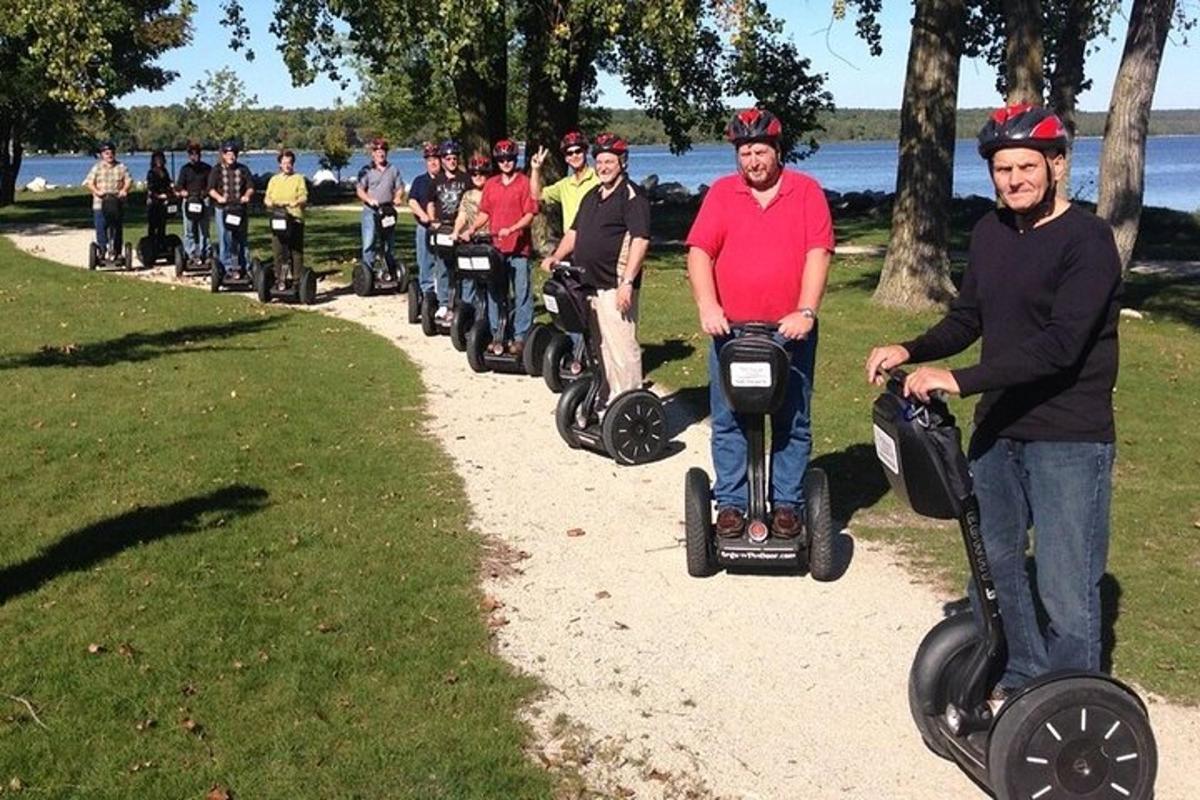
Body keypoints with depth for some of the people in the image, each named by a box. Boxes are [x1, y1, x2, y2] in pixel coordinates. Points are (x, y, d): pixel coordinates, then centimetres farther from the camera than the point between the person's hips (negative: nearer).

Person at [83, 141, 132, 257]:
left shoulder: (121, 168, 9)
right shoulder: (97, 168, 6)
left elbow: (128, 181, 2)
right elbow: (89, 183, -1)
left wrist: (124, 190, -18)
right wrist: (97, 191, -20)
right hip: (100, 204, -1)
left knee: (117, 230, 6)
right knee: (101, 230, -3)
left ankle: (118, 253, 13)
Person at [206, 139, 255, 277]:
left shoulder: (243, 169, 12)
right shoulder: (217, 170, 6)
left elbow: (250, 187, 8)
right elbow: (211, 189, 0)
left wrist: (247, 195, -14)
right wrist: (219, 197, -19)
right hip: (223, 209, -2)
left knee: (241, 238, 5)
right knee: (226, 238, -5)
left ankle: (241, 265, 11)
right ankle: (227, 266, -1)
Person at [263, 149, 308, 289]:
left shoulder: (299, 178, 9)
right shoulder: (274, 179, 19)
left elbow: (304, 198, -2)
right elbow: (267, 199, 14)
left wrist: (295, 203, -23)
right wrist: (270, 203, -9)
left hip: (295, 219, -3)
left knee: (296, 252, -3)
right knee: (278, 252, 0)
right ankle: (280, 280, 5)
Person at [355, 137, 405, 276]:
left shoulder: (393, 170, 13)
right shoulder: (366, 171, 4)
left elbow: (400, 188, 13)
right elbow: (360, 189, 0)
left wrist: (398, 198, -8)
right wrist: (369, 200, -18)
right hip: (371, 211, -3)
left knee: (389, 244, 8)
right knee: (368, 243, -11)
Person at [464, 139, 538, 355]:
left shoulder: (525, 183, -3)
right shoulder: (491, 184, 13)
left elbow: (530, 214, -8)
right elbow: (485, 212, 16)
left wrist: (511, 229, -21)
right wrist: (472, 228, -1)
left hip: (519, 247, -5)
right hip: (495, 247, 5)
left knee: (522, 294, -2)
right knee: (495, 293, 9)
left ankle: (520, 337, 3)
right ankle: (497, 336, 17)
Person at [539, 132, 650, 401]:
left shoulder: (632, 196, -8)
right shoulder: (592, 196, 19)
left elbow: (640, 240, -16)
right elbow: (574, 230, 27)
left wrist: (627, 282, -23)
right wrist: (556, 257, 10)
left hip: (614, 286, -8)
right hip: (588, 284, 8)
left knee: (621, 346, -8)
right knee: (602, 346, 13)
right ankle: (611, 396, 22)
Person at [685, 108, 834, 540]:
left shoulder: (806, 191, 3)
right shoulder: (721, 192, 6)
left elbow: (818, 254, -6)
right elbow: (700, 251, -2)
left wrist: (806, 312, -17)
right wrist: (707, 306, -16)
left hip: (790, 330, -1)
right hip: (730, 329, 1)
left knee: (792, 423, 6)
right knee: (728, 422, 4)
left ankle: (786, 504, 16)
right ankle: (731, 503, 13)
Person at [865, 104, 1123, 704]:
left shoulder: (1086, 239, -15)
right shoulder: (990, 231, 8)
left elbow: (1059, 345, -25)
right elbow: (967, 318, 14)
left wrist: (960, 381, -29)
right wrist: (912, 352, -4)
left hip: (1069, 438, -7)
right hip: (997, 428, 8)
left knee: (1065, 587, -5)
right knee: (995, 561, 18)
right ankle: (1025, 677, 36)